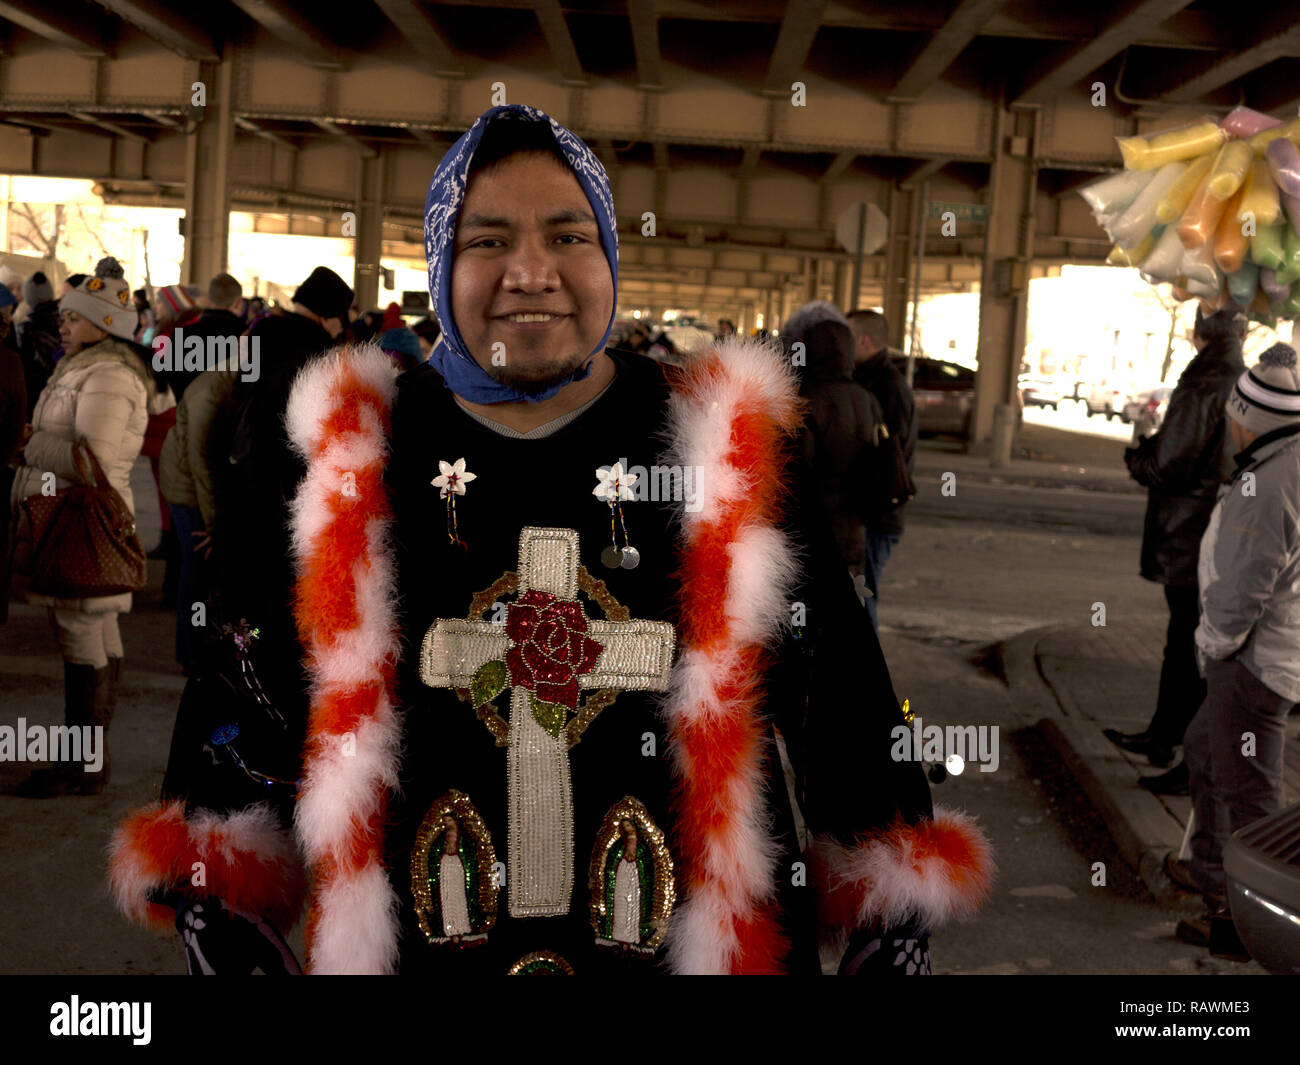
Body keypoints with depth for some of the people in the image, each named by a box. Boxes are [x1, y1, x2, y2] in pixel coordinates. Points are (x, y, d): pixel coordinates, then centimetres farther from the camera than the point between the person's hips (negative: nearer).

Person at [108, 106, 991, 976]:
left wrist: (893, 935, -3)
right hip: (418, 950, 1)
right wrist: (209, 908, 1)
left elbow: (845, 703, -4)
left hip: (697, 941, 0)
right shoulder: (348, 458, -4)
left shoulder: (728, 454, -7)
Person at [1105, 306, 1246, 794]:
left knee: (1194, 651, -1)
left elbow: (1167, 465, -21)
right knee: (1184, 643, 20)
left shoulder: (1205, 386, -18)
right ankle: (1162, 736, 35)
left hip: (1192, 542, -9)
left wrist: (1136, 454, 0)